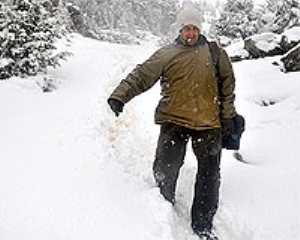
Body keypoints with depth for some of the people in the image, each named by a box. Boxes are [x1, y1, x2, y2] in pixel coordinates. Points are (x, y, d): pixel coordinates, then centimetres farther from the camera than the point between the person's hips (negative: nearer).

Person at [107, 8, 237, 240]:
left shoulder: (215, 53, 8)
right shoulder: (166, 54, 5)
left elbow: (227, 85, 13)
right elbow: (141, 76, -3)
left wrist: (227, 116, 8)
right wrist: (119, 96, -16)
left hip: (208, 124, 1)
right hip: (174, 121, -1)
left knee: (209, 175, 2)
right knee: (165, 169, -9)